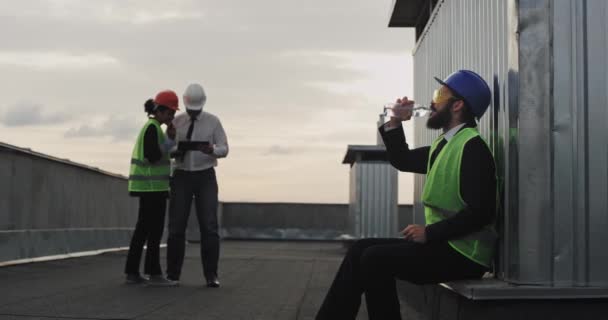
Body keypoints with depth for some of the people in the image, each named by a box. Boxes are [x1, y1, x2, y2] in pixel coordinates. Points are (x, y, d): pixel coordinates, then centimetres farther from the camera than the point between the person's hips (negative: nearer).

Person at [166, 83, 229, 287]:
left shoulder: (213, 121, 0)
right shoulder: (176, 122, 4)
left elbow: (224, 150, -5)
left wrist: (210, 150, -30)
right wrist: (175, 150, -20)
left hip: (205, 178, -1)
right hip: (182, 178, 1)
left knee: (209, 227, -11)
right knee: (176, 227, -5)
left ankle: (211, 275, -6)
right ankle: (173, 274, 5)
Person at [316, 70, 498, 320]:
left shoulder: (472, 147, -14)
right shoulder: (444, 144, 15)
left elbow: (480, 212, -22)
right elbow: (402, 160, 27)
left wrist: (429, 232, -20)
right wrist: (395, 122, 13)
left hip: (463, 254, -9)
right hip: (442, 243, 9)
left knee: (376, 259, -20)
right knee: (361, 250, 1)